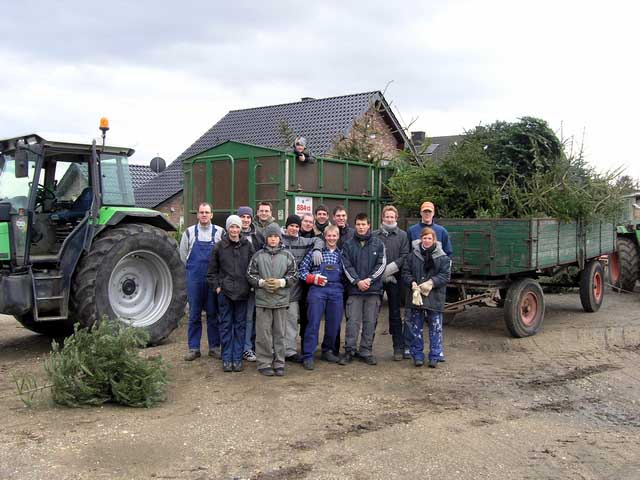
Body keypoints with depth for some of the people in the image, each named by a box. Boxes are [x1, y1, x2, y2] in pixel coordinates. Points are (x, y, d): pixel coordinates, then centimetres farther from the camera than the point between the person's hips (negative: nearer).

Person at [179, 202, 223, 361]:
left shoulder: (220, 232, 2)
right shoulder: (189, 232, 4)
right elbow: (183, 254, 13)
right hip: (194, 279, 0)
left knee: (213, 314, 5)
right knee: (194, 314, 4)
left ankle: (214, 347, 13)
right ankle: (193, 348, 10)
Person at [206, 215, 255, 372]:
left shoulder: (248, 245, 3)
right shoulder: (220, 246, 2)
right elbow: (212, 270, 8)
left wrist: (251, 285, -2)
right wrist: (216, 286, 0)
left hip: (242, 292, 0)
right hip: (224, 291, 0)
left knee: (240, 325, 6)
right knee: (226, 325, 4)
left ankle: (237, 358, 13)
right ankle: (226, 359, 11)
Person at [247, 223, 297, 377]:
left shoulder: (287, 255, 6)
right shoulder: (258, 255, 4)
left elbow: (293, 276, 6)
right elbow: (250, 274, 5)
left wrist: (281, 282, -10)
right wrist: (262, 282, -11)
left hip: (281, 299, 1)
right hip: (263, 299, -1)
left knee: (279, 332, 6)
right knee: (263, 333, 1)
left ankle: (279, 363, 15)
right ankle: (264, 363, 10)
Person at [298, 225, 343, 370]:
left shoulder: (341, 254, 13)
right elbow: (302, 270, 4)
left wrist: (344, 285, 2)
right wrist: (314, 278, -9)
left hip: (336, 291, 3)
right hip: (317, 289, -3)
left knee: (334, 323, 6)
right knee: (313, 322, -7)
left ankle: (327, 351, 26)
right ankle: (308, 356, -3)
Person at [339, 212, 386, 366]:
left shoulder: (378, 244, 7)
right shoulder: (348, 245, 7)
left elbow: (382, 264, 1)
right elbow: (346, 266, 0)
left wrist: (369, 279, -11)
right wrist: (357, 281, -12)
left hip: (373, 289, 1)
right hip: (354, 289, -1)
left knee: (370, 322, 4)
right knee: (352, 321, -2)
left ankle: (366, 352, 13)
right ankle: (349, 351, 5)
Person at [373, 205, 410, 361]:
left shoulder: (402, 235, 5)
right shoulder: (374, 235, 6)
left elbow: (405, 256, -4)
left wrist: (389, 269, -14)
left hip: (394, 279, -1)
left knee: (395, 313, 5)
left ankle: (399, 347, 10)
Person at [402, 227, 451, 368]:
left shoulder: (442, 257, -1)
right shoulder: (413, 255, 5)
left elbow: (445, 275, -6)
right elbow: (405, 272, 5)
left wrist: (431, 283, -18)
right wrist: (412, 283, -12)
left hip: (435, 297, -2)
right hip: (416, 296, 2)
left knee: (435, 328, 4)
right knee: (416, 328, 8)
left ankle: (435, 356, 14)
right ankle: (417, 355, 18)